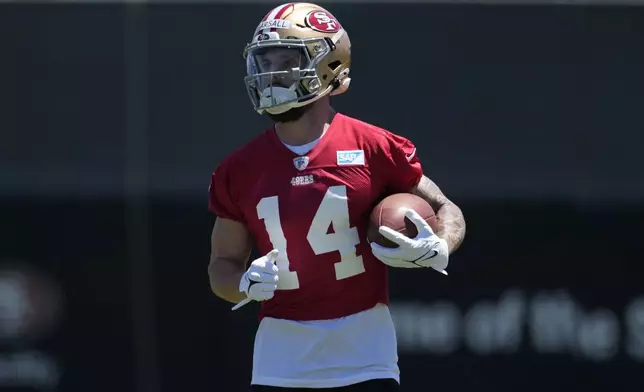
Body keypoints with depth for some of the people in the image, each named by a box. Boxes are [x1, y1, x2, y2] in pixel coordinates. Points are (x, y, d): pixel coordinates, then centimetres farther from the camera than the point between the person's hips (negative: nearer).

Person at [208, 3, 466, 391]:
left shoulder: (374, 149, -4)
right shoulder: (240, 169, 4)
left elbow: (446, 210, 7)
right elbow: (223, 264, 11)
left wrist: (436, 250, -15)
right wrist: (246, 283, -12)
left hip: (364, 354, -2)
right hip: (283, 353, 2)